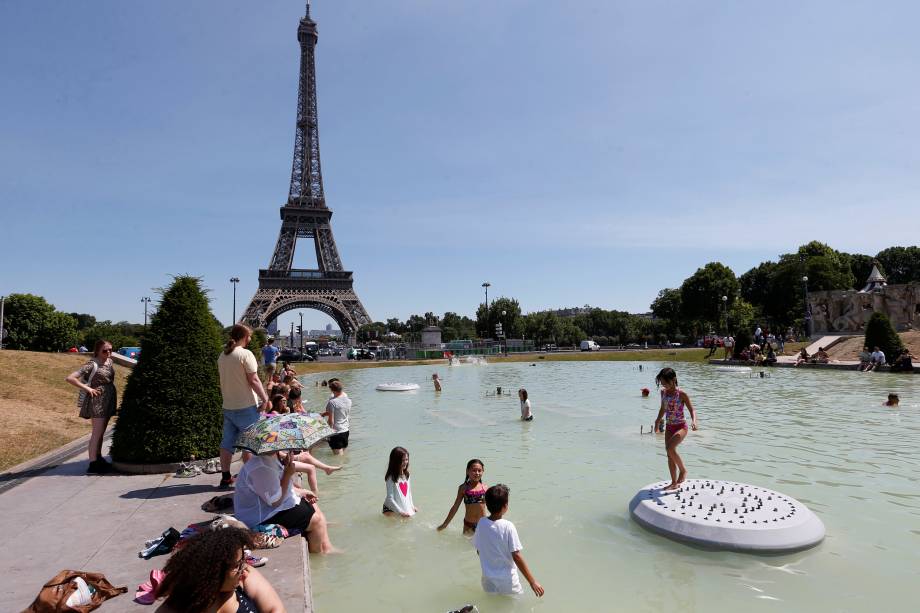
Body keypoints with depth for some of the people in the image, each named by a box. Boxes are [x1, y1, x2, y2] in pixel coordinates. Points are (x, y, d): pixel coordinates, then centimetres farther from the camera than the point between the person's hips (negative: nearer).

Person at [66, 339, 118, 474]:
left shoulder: (109, 361, 9)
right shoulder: (92, 365, -13)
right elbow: (70, 378, -18)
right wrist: (87, 388, -16)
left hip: (108, 400, 8)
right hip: (97, 400, -8)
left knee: (101, 432, 16)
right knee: (97, 433, -7)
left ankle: (99, 460, 26)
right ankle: (92, 465, -4)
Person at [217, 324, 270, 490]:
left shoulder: (222, 355, 8)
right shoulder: (245, 354, -15)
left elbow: (223, 379, 14)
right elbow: (253, 380, -18)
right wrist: (265, 398, -10)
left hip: (228, 406, 7)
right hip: (246, 407, -7)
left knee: (227, 443, 12)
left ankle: (225, 478, 18)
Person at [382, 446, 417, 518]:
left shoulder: (406, 475, 3)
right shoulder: (391, 478, -19)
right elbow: (390, 498, -19)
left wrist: (412, 506, 8)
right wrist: (400, 512, -18)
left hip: (406, 509, 6)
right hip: (391, 509, -6)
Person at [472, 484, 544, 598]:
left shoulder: (481, 523, -8)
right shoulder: (507, 526, -20)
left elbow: (478, 550, 4)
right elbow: (516, 557, -20)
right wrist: (532, 582, -14)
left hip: (488, 579, 4)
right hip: (507, 580, -4)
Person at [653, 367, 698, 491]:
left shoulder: (681, 394, -14)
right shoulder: (663, 392, 3)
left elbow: (692, 410, -11)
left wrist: (693, 421, -28)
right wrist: (658, 420, 22)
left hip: (681, 426, -6)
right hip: (669, 427, 6)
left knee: (670, 448, -28)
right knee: (670, 456, 8)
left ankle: (683, 470, -5)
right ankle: (674, 483, 20)